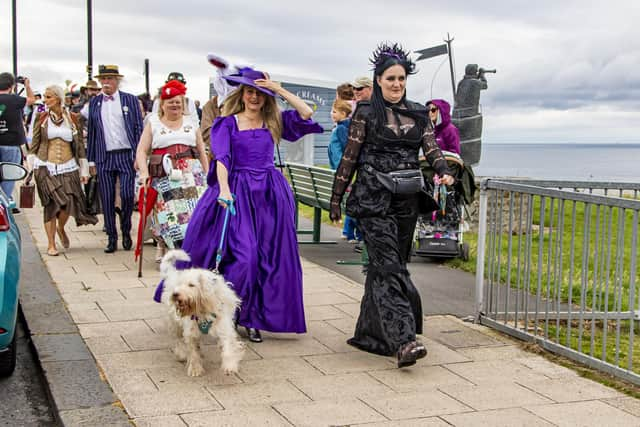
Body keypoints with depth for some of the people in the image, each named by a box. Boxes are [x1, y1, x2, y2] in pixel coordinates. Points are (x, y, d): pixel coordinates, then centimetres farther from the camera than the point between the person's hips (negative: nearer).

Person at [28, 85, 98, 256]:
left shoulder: (72, 118, 5)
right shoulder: (41, 117, 4)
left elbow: (80, 145, 8)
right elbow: (34, 143, 8)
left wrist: (84, 170, 7)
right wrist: (31, 165, 3)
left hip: (68, 168, 1)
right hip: (46, 168, 0)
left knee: (68, 202, -12)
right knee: (50, 205, -7)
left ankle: (60, 228, 21)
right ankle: (51, 244, 4)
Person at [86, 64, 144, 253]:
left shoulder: (130, 100, 5)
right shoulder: (94, 102, 11)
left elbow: (139, 128, 3)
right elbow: (91, 132, 12)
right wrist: (91, 159, 8)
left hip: (126, 155, -2)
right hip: (104, 158, 2)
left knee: (127, 196, -8)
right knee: (107, 200, 2)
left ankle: (126, 232, 13)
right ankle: (112, 238, 12)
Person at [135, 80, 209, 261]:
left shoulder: (191, 122, 16)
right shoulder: (153, 123, 10)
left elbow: (202, 151, 18)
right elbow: (142, 151, 2)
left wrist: (207, 175, 11)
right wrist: (144, 172, -12)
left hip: (192, 174, 2)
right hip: (164, 176, -2)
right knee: (167, 212, -9)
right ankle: (162, 247, 9)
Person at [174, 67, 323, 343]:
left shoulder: (274, 122, 10)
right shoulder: (227, 123, 3)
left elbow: (306, 113, -2)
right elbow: (221, 158, -11)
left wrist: (279, 89, -4)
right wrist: (224, 189, -28)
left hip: (271, 195, 3)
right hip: (237, 193, -3)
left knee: (269, 258, 3)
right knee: (244, 256, -13)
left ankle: (252, 318, 15)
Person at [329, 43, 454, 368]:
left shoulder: (417, 114, 14)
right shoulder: (366, 113, 1)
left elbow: (431, 148, 4)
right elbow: (349, 158, 2)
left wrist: (443, 171, -18)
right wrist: (336, 200, 3)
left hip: (406, 202, 5)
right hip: (374, 200, -5)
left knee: (383, 267, 11)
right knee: (389, 267, -14)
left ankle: (369, 333, 23)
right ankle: (403, 340, -22)